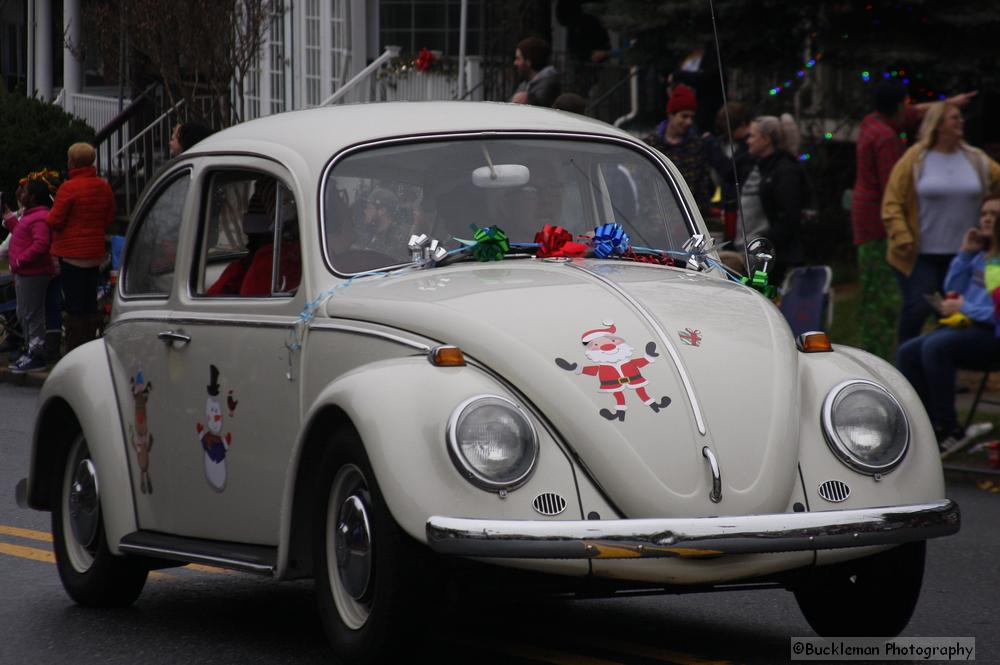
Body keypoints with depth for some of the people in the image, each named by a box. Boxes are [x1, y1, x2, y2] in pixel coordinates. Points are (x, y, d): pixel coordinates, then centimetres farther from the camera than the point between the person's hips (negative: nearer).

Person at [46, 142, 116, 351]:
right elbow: (110, 218, 15)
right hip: (95, 253, 6)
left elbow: (54, 221, -12)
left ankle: (74, 352, -3)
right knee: (90, 305, 13)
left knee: (74, 306, -4)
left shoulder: (69, 188, -15)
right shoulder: (104, 187, 6)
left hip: (72, 253, -6)